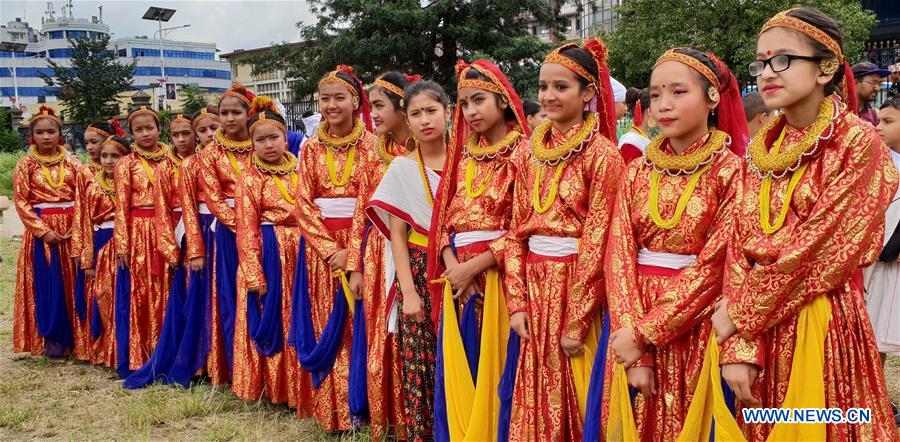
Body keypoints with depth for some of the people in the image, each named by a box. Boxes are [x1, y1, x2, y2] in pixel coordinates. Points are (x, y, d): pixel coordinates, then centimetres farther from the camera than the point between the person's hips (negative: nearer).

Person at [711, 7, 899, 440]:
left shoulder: (858, 142, -10)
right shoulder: (762, 148, 6)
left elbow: (818, 249, -16)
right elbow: (741, 247, 2)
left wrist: (739, 313, -10)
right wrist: (738, 345, -7)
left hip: (824, 326, -5)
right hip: (762, 327, 5)